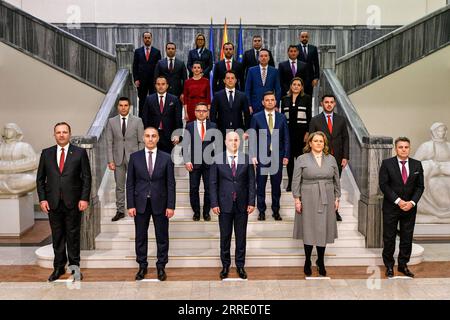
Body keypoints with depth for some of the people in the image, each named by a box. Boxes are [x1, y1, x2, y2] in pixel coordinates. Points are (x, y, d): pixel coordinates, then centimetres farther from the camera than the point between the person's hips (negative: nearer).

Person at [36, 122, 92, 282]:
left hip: (73, 202, -2)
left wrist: (84, 198, -8)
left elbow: (86, 177, -1)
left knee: (73, 235, 6)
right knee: (57, 236, 10)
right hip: (53, 202, 2)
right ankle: (58, 267, 22)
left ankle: (74, 266, 19)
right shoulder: (46, 153, 7)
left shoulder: (80, 153, 1)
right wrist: (42, 199, 0)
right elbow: (40, 179, 9)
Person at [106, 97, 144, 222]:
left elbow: (141, 141, 0)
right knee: (119, 186, 8)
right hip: (118, 158, 2)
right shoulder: (111, 121, 3)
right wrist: (110, 160, -4)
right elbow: (109, 142, 3)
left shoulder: (137, 121, -1)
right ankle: (120, 211, 18)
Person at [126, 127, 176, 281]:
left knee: (162, 237, 7)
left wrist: (171, 205, -6)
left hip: (160, 203, -1)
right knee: (140, 237, 9)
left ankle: (161, 266, 21)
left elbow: (170, 184, -1)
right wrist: (130, 205, -4)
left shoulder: (166, 158, -1)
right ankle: (142, 266, 24)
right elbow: (130, 183, 1)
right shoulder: (134, 157, 1)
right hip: (140, 203, 1)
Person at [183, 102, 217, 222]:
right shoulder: (189, 126, 3)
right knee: (194, 188, 4)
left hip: (209, 162, 1)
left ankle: (206, 212, 18)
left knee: (209, 188, 4)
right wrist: (187, 161, -7)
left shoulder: (213, 126, 6)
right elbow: (185, 145, 1)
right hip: (194, 162, 0)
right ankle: (196, 212, 18)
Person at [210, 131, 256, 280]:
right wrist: (214, 203, -7)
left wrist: (251, 202, -4)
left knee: (241, 236, 9)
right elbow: (213, 183, -1)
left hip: (242, 205, 1)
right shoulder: (217, 159, -1)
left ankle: (240, 265, 22)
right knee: (225, 236, 8)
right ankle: (225, 265, 22)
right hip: (224, 204, -1)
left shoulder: (247, 159, 1)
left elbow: (251, 182, 2)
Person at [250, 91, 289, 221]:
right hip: (261, 156, -1)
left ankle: (276, 211, 20)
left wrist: (286, 156, 1)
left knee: (276, 185, 7)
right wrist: (253, 155, -7)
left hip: (277, 156, 1)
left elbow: (286, 138, 7)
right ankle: (261, 211, 17)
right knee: (260, 185, 4)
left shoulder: (282, 118, 7)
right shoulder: (256, 117, 2)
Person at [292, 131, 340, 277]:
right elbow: (296, 181, -2)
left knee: (324, 230, 6)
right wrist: (297, 199, -6)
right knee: (309, 230, 3)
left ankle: (321, 262, 21)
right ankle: (307, 262, 17)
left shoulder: (331, 159, 9)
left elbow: (336, 181, 12)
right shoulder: (302, 159, -1)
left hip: (326, 200, 3)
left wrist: (337, 198, 8)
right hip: (308, 199, -2)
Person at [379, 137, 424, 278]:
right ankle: (389, 266, 19)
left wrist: (412, 202, -10)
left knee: (407, 238, 9)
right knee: (389, 238, 5)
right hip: (391, 207, -2)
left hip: (410, 207, 3)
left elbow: (420, 186, 4)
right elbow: (383, 185, -9)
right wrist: (398, 201, -15)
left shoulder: (417, 165, 4)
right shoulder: (387, 163, -5)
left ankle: (403, 265, 23)